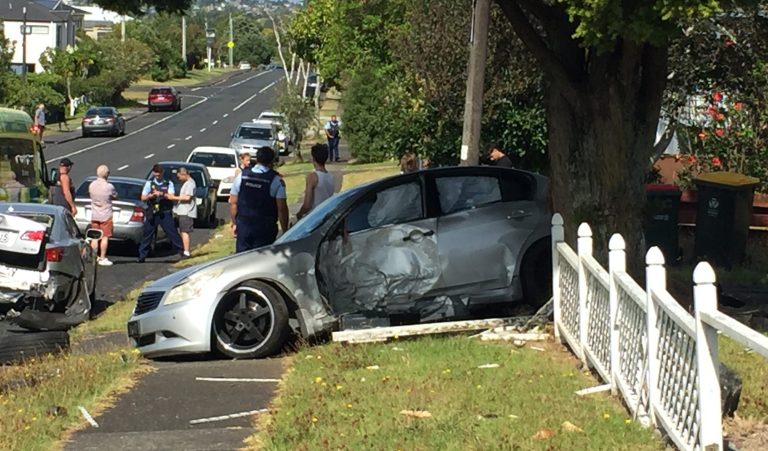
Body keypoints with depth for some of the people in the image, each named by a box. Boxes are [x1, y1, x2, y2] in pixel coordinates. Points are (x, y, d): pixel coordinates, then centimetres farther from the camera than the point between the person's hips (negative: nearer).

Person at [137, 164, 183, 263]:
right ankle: (142, 255, 9)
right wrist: (152, 195, -15)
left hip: (165, 213, -1)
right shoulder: (149, 183, 7)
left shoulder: (168, 183, 3)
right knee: (147, 234, 3)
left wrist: (162, 194, -24)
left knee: (172, 232, -2)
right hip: (152, 213, 1)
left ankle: (182, 251, 5)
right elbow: (143, 198, 5)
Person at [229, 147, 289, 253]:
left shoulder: (241, 176, 2)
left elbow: (233, 203, 6)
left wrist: (235, 223, 17)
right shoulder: (276, 180, -9)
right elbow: (281, 208, -11)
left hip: (243, 226, 3)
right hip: (265, 228, -3)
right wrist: (284, 231, -4)